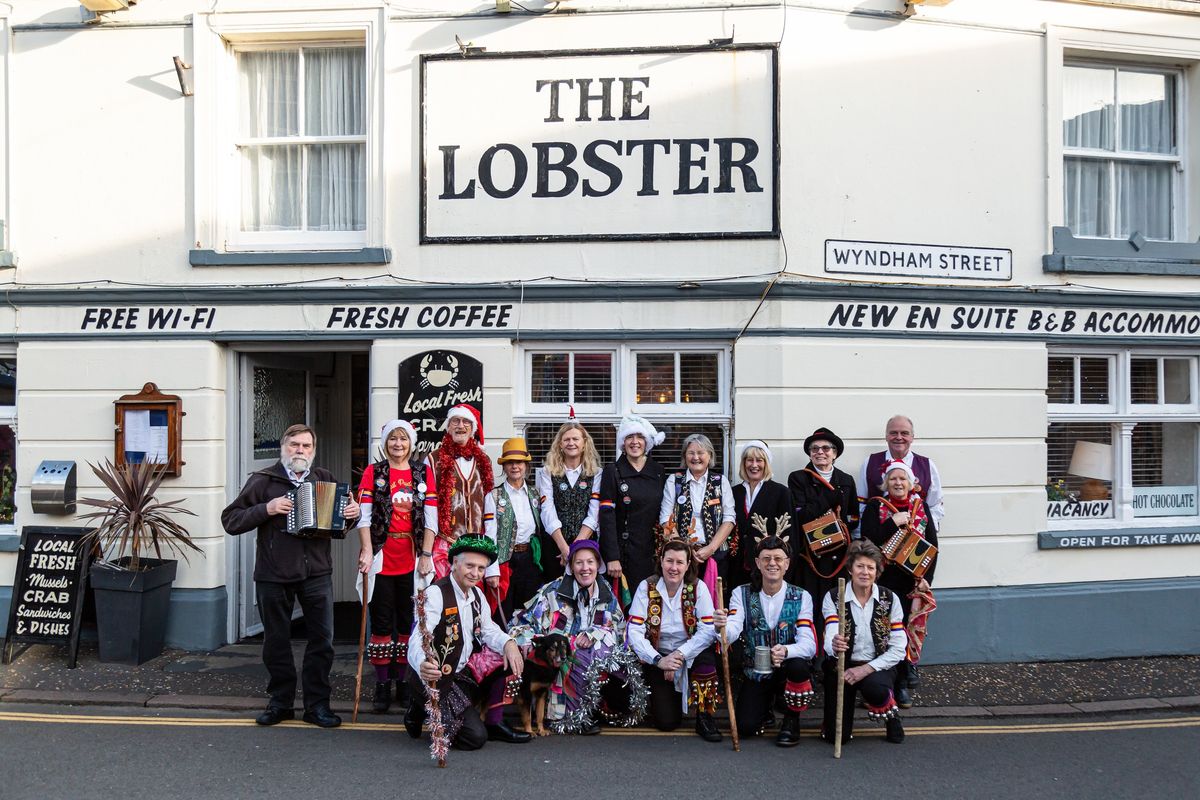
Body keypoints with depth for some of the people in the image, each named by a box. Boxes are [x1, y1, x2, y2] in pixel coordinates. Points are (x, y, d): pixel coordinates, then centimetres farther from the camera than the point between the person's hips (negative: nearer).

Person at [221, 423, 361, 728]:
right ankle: (280, 702, 23)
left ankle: (317, 704, 13)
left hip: (316, 573, 2)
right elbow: (230, 520, -1)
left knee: (322, 639, 2)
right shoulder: (263, 480, 2)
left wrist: (353, 512, 1)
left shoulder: (325, 480, 11)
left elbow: (340, 516, 24)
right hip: (273, 575, -2)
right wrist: (266, 509, -14)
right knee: (277, 641, 9)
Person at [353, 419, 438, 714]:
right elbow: (364, 515, -2)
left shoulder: (424, 473, 7)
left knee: (409, 622, 6)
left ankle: (403, 682, 17)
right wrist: (367, 551, -11)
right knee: (382, 623, 2)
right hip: (382, 557, -1)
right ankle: (382, 686, 10)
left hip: (412, 559, 2)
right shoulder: (373, 472, 4)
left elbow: (431, 518, 4)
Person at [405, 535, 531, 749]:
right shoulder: (435, 594, -21)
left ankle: (494, 723, 5)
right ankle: (422, 710, 5)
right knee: (475, 737, -18)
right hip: (436, 678, -8)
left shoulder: (477, 595, 5)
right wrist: (422, 665, -55)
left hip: (465, 671, 8)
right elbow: (417, 641, -32)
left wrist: (508, 643, -15)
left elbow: (488, 630, 9)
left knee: (512, 656, -6)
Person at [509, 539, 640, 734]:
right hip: (556, 659, -4)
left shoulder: (607, 595, 9)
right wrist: (526, 641, -17)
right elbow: (524, 619, 2)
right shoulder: (554, 591, -1)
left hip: (595, 659, 4)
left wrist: (593, 634, -16)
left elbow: (619, 629, 1)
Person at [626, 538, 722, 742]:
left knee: (706, 654, -34)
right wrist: (659, 660, -23)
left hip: (690, 656, 0)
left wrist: (680, 654, -25)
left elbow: (708, 630, -16)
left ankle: (705, 716, -12)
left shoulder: (698, 588, -7)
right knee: (666, 722, -13)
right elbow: (633, 631, -13)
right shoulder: (647, 587, -7)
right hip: (658, 658, 0)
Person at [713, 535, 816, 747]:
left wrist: (785, 651, -41)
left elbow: (808, 644, -18)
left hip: (788, 672, -1)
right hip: (756, 675, 1)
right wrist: (721, 627, -45)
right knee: (746, 727, -18)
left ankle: (792, 719, -3)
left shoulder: (801, 597, -7)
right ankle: (766, 706, 21)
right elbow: (731, 633, -20)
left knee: (798, 666, -34)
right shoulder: (742, 594, -5)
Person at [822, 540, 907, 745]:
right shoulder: (833, 598, -8)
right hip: (842, 667, 0)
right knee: (836, 736, -9)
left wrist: (866, 669, -19)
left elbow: (898, 649, -8)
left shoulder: (889, 599, -5)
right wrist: (834, 645, -46)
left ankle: (891, 714, 1)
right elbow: (830, 639, -21)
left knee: (874, 688, -36)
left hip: (877, 667, 0)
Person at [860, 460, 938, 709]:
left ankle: (903, 684, 16)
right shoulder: (875, 507, 2)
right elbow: (869, 541, -10)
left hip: (913, 582, 2)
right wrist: (893, 522, -16)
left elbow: (932, 545, 7)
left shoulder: (920, 507, 9)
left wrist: (926, 578, -2)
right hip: (883, 581, -2)